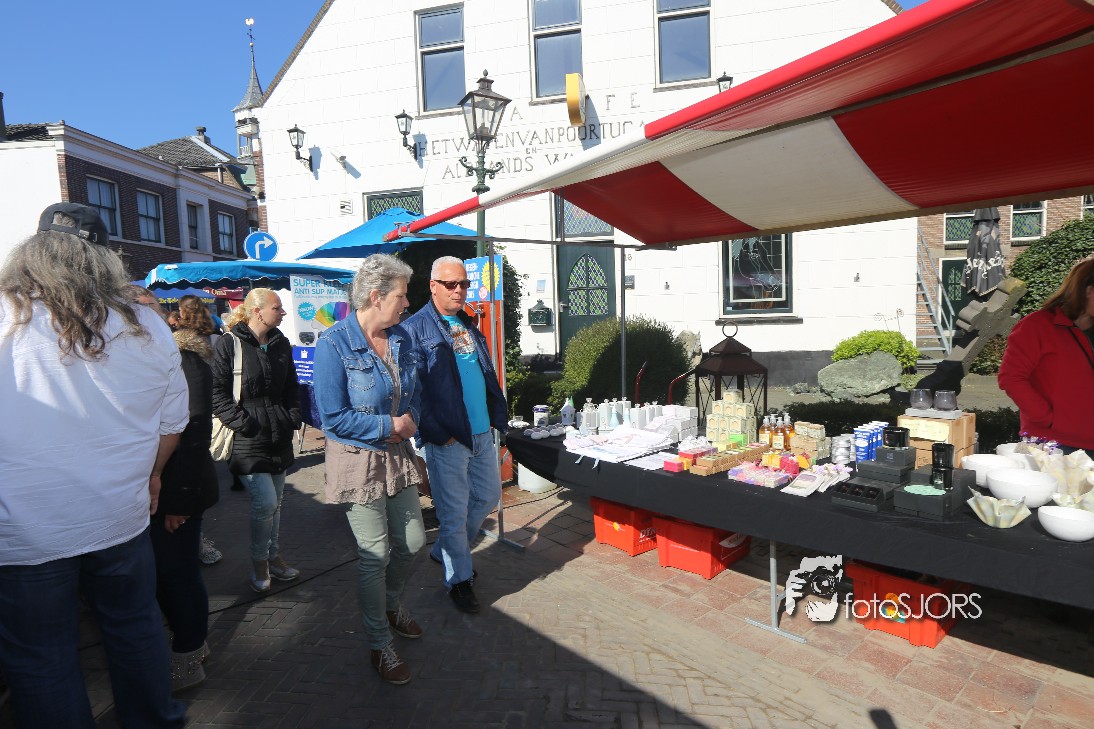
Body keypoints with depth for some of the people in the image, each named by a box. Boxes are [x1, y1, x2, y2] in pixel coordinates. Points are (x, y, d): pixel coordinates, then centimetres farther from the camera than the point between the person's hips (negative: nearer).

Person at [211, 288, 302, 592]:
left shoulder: (281, 344, 11)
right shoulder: (230, 343, -9)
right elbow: (217, 392, -10)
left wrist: (293, 418, 9)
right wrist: (242, 422, -16)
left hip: (279, 436, 6)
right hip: (248, 439, -6)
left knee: (275, 501, 14)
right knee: (265, 502, -9)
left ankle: (273, 556, 31)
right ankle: (259, 561, 14)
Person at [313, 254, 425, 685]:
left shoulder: (401, 339, 4)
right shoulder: (334, 343, -17)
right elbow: (334, 416, -19)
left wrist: (410, 422, -7)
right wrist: (390, 426, -17)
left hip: (398, 455, 7)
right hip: (358, 460, -6)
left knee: (412, 542, 15)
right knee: (374, 555, 3)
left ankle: (391, 606, 45)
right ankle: (380, 646, 24)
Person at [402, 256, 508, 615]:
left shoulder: (469, 326, 15)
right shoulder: (415, 329, -9)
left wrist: (497, 416, 11)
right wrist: (435, 433, -18)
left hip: (482, 433, 8)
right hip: (447, 438, -8)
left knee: (489, 496, 19)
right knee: (454, 511, 4)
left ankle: (445, 550, 39)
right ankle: (459, 579, 24)